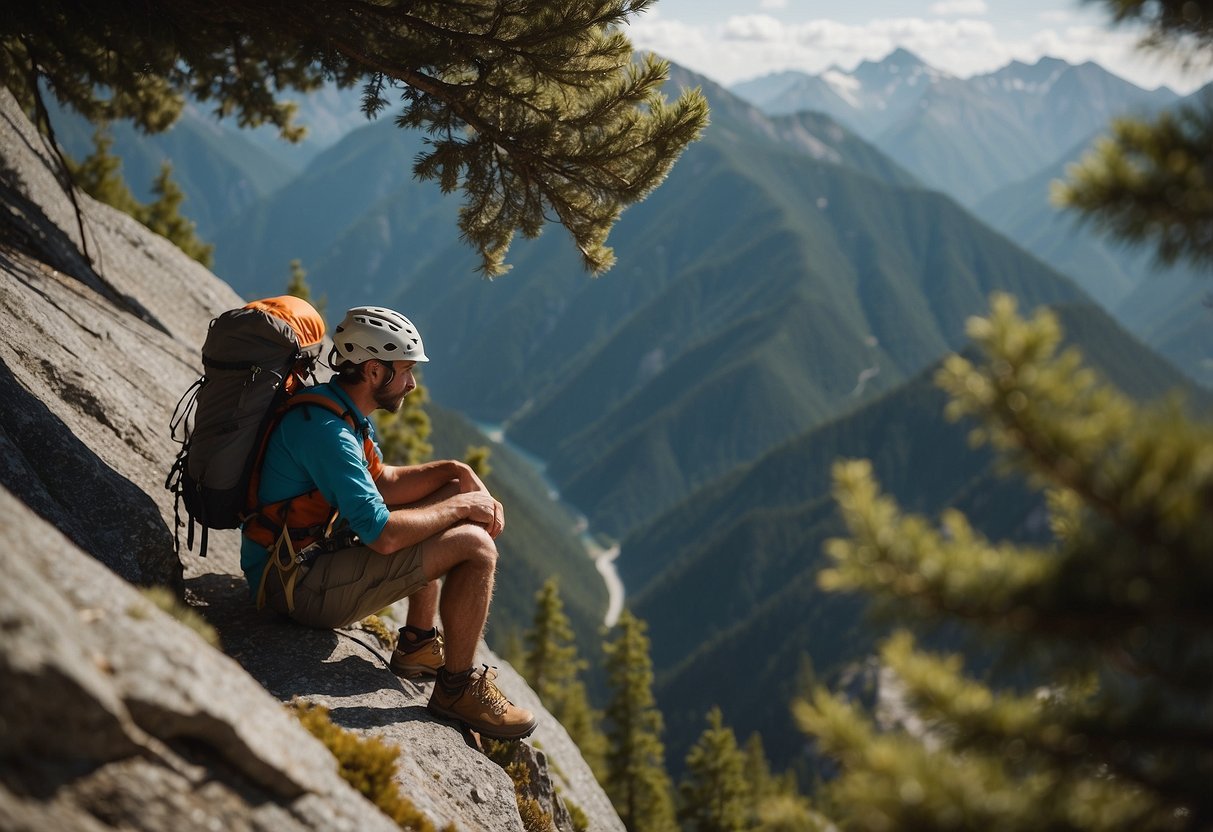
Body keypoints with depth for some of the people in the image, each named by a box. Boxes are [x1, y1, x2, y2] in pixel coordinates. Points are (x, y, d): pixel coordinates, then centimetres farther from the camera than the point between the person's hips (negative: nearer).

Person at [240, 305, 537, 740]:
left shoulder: (341, 410, 8)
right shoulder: (327, 431, -24)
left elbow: (381, 483, 18)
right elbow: (383, 535, -29)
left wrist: (455, 473, 3)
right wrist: (459, 505, -14)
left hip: (306, 554, 11)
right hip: (302, 585, -11)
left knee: (446, 494, 21)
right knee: (475, 546, -15)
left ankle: (419, 642, 22)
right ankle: (457, 688, -1)